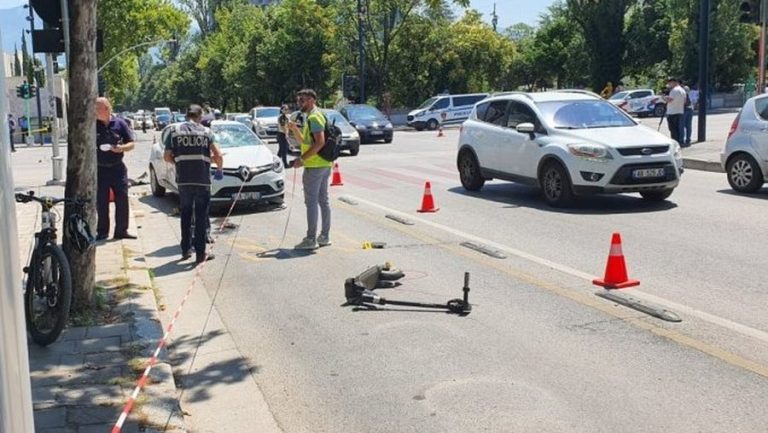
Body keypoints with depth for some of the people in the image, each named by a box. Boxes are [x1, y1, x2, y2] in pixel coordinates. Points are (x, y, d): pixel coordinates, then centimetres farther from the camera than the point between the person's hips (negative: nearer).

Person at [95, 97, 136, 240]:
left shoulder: (120, 123, 2)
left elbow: (131, 144, 6)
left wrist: (122, 148, -12)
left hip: (118, 168, 1)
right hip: (100, 169, -1)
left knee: (122, 199, 0)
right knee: (101, 201, 3)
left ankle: (121, 230, 9)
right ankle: (102, 231, 15)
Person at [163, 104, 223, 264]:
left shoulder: (175, 131, 6)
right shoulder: (206, 132, 3)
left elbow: (167, 157, 4)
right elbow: (218, 156, -6)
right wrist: (220, 168, 12)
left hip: (183, 180, 2)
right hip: (202, 180, -2)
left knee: (186, 215, 16)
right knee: (201, 216, 4)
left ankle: (186, 250, 22)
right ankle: (200, 253, 4)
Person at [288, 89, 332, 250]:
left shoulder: (313, 117, -13)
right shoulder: (312, 116, 19)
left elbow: (320, 142, -22)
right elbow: (303, 140, 23)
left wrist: (302, 159, -20)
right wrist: (294, 128, 7)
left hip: (314, 166, -10)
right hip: (324, 164, 10)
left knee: (311, 202, -7)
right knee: (323, 200, 12)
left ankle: (311, 239, -4)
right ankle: (325, 236, 18)